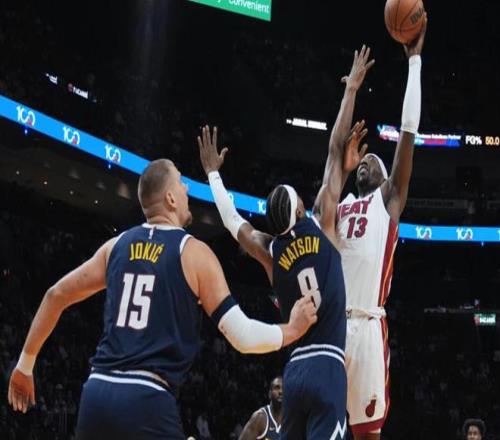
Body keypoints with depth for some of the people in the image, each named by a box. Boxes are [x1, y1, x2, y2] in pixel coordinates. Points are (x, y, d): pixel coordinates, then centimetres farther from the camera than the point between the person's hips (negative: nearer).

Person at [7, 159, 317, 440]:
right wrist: (293, 330, 14)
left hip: (97, 392, 6)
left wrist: (25, 364, 30)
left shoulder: (117, 245, 14)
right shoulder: (195, 253, -1)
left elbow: (56, 295, 20)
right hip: (146, 400, -6)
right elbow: (243, 337, -4)